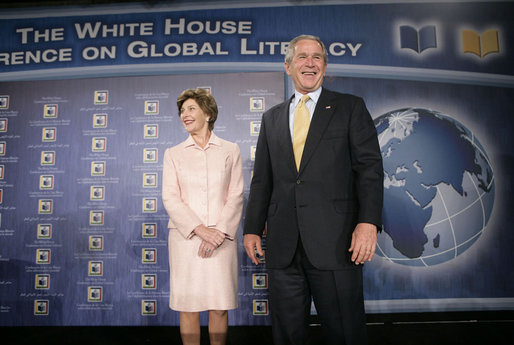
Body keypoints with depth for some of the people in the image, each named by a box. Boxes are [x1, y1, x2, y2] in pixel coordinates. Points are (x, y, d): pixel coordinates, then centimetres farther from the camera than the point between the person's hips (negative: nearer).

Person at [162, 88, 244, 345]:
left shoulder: (230, 150, 9)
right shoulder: (173, 154, 10)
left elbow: (236, 196, 3)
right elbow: (170, 198, 0)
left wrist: (219, 232, -11)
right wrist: (200, 230, -13)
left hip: (221, 238, 0)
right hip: (185, 238, 1)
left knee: (219, 307, 5)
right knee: (188, 307, 4)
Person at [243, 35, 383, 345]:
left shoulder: (351, 107, 7)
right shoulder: (272, 118, 17)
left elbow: (370, 167, -2)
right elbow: (262, 179, 16)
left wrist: (368, 221, -14)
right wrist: (252, 228, 10)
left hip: (335, 242, -3)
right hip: (283, 247, 3)